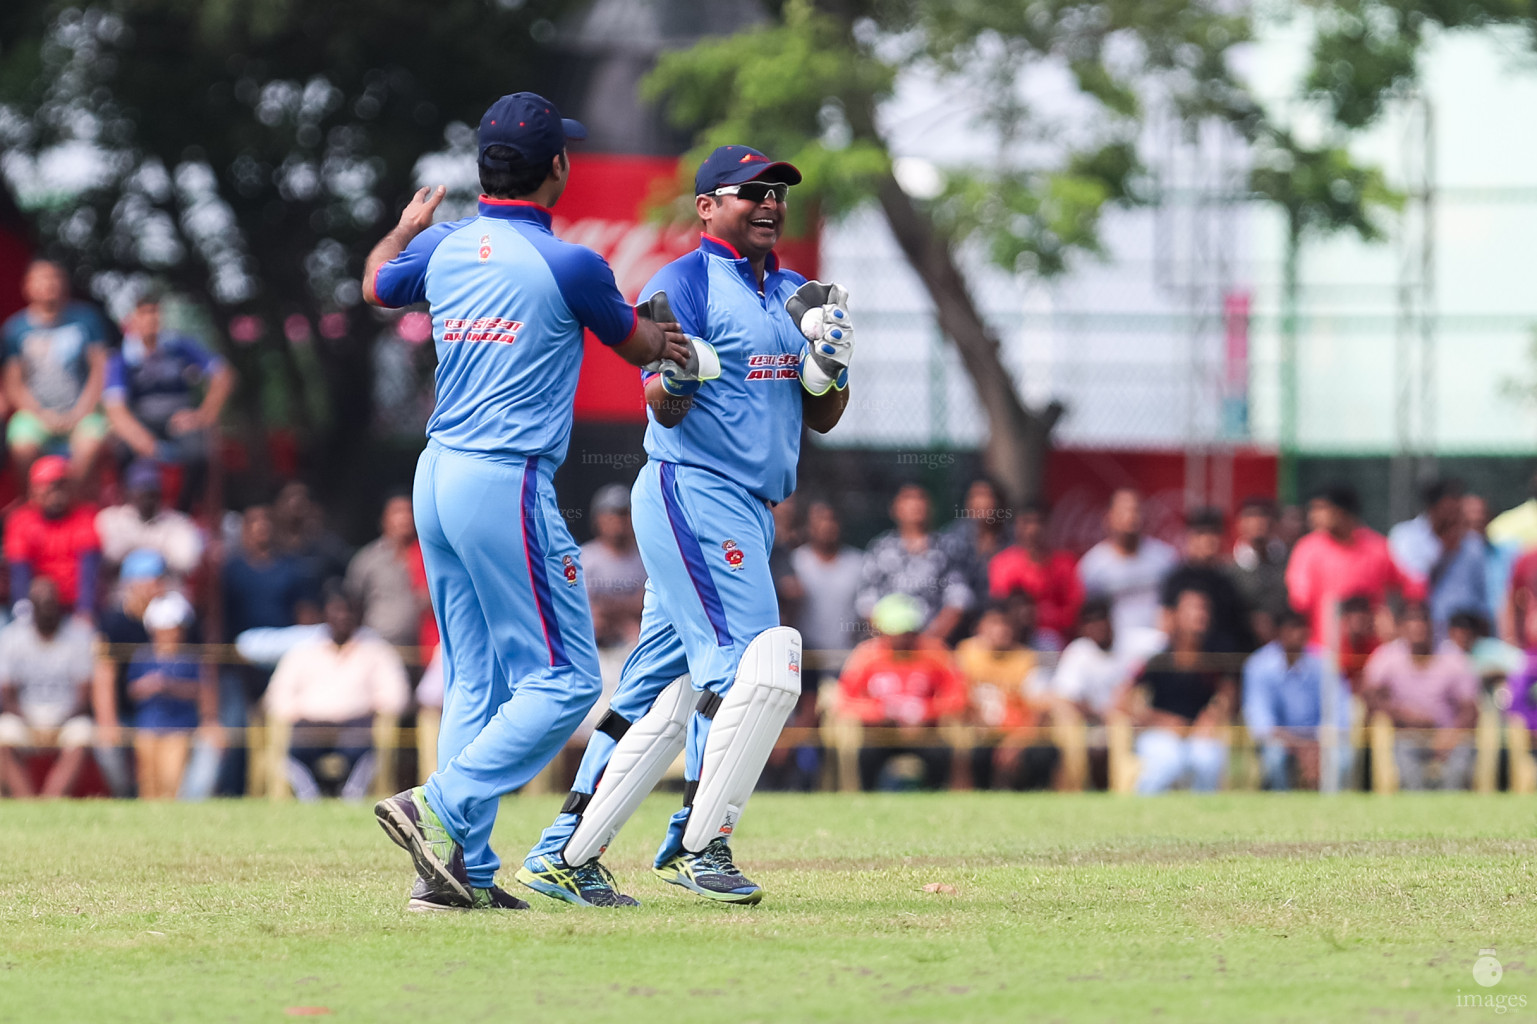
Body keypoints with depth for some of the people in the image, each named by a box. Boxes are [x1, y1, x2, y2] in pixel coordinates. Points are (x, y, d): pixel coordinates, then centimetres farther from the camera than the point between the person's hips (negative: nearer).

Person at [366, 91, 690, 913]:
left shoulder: (442, 248, 8)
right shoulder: (568, 265, -11)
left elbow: (375, 283, 31)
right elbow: (634, 344, 8)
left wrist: (406, 226, 52)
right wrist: (669, 342, 32)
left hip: (437, 477, 8)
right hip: (507, 484, -8)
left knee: (476, 684, 12)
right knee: (564, 680, -3)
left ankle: (465, 870, 7)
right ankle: (443, 808, -16)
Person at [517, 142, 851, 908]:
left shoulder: (793, 295, 17)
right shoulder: (682, 284, -6)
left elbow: (822, 417, 15)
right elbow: (665, 409, -13)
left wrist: (829, 353, -4)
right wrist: (679, 369, -34)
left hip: (750, 514, 8)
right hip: (693, 493, -8)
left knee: (666, 693, 8)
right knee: (759, 667, -18)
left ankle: (565, 855, 11)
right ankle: (702, 848, -13)